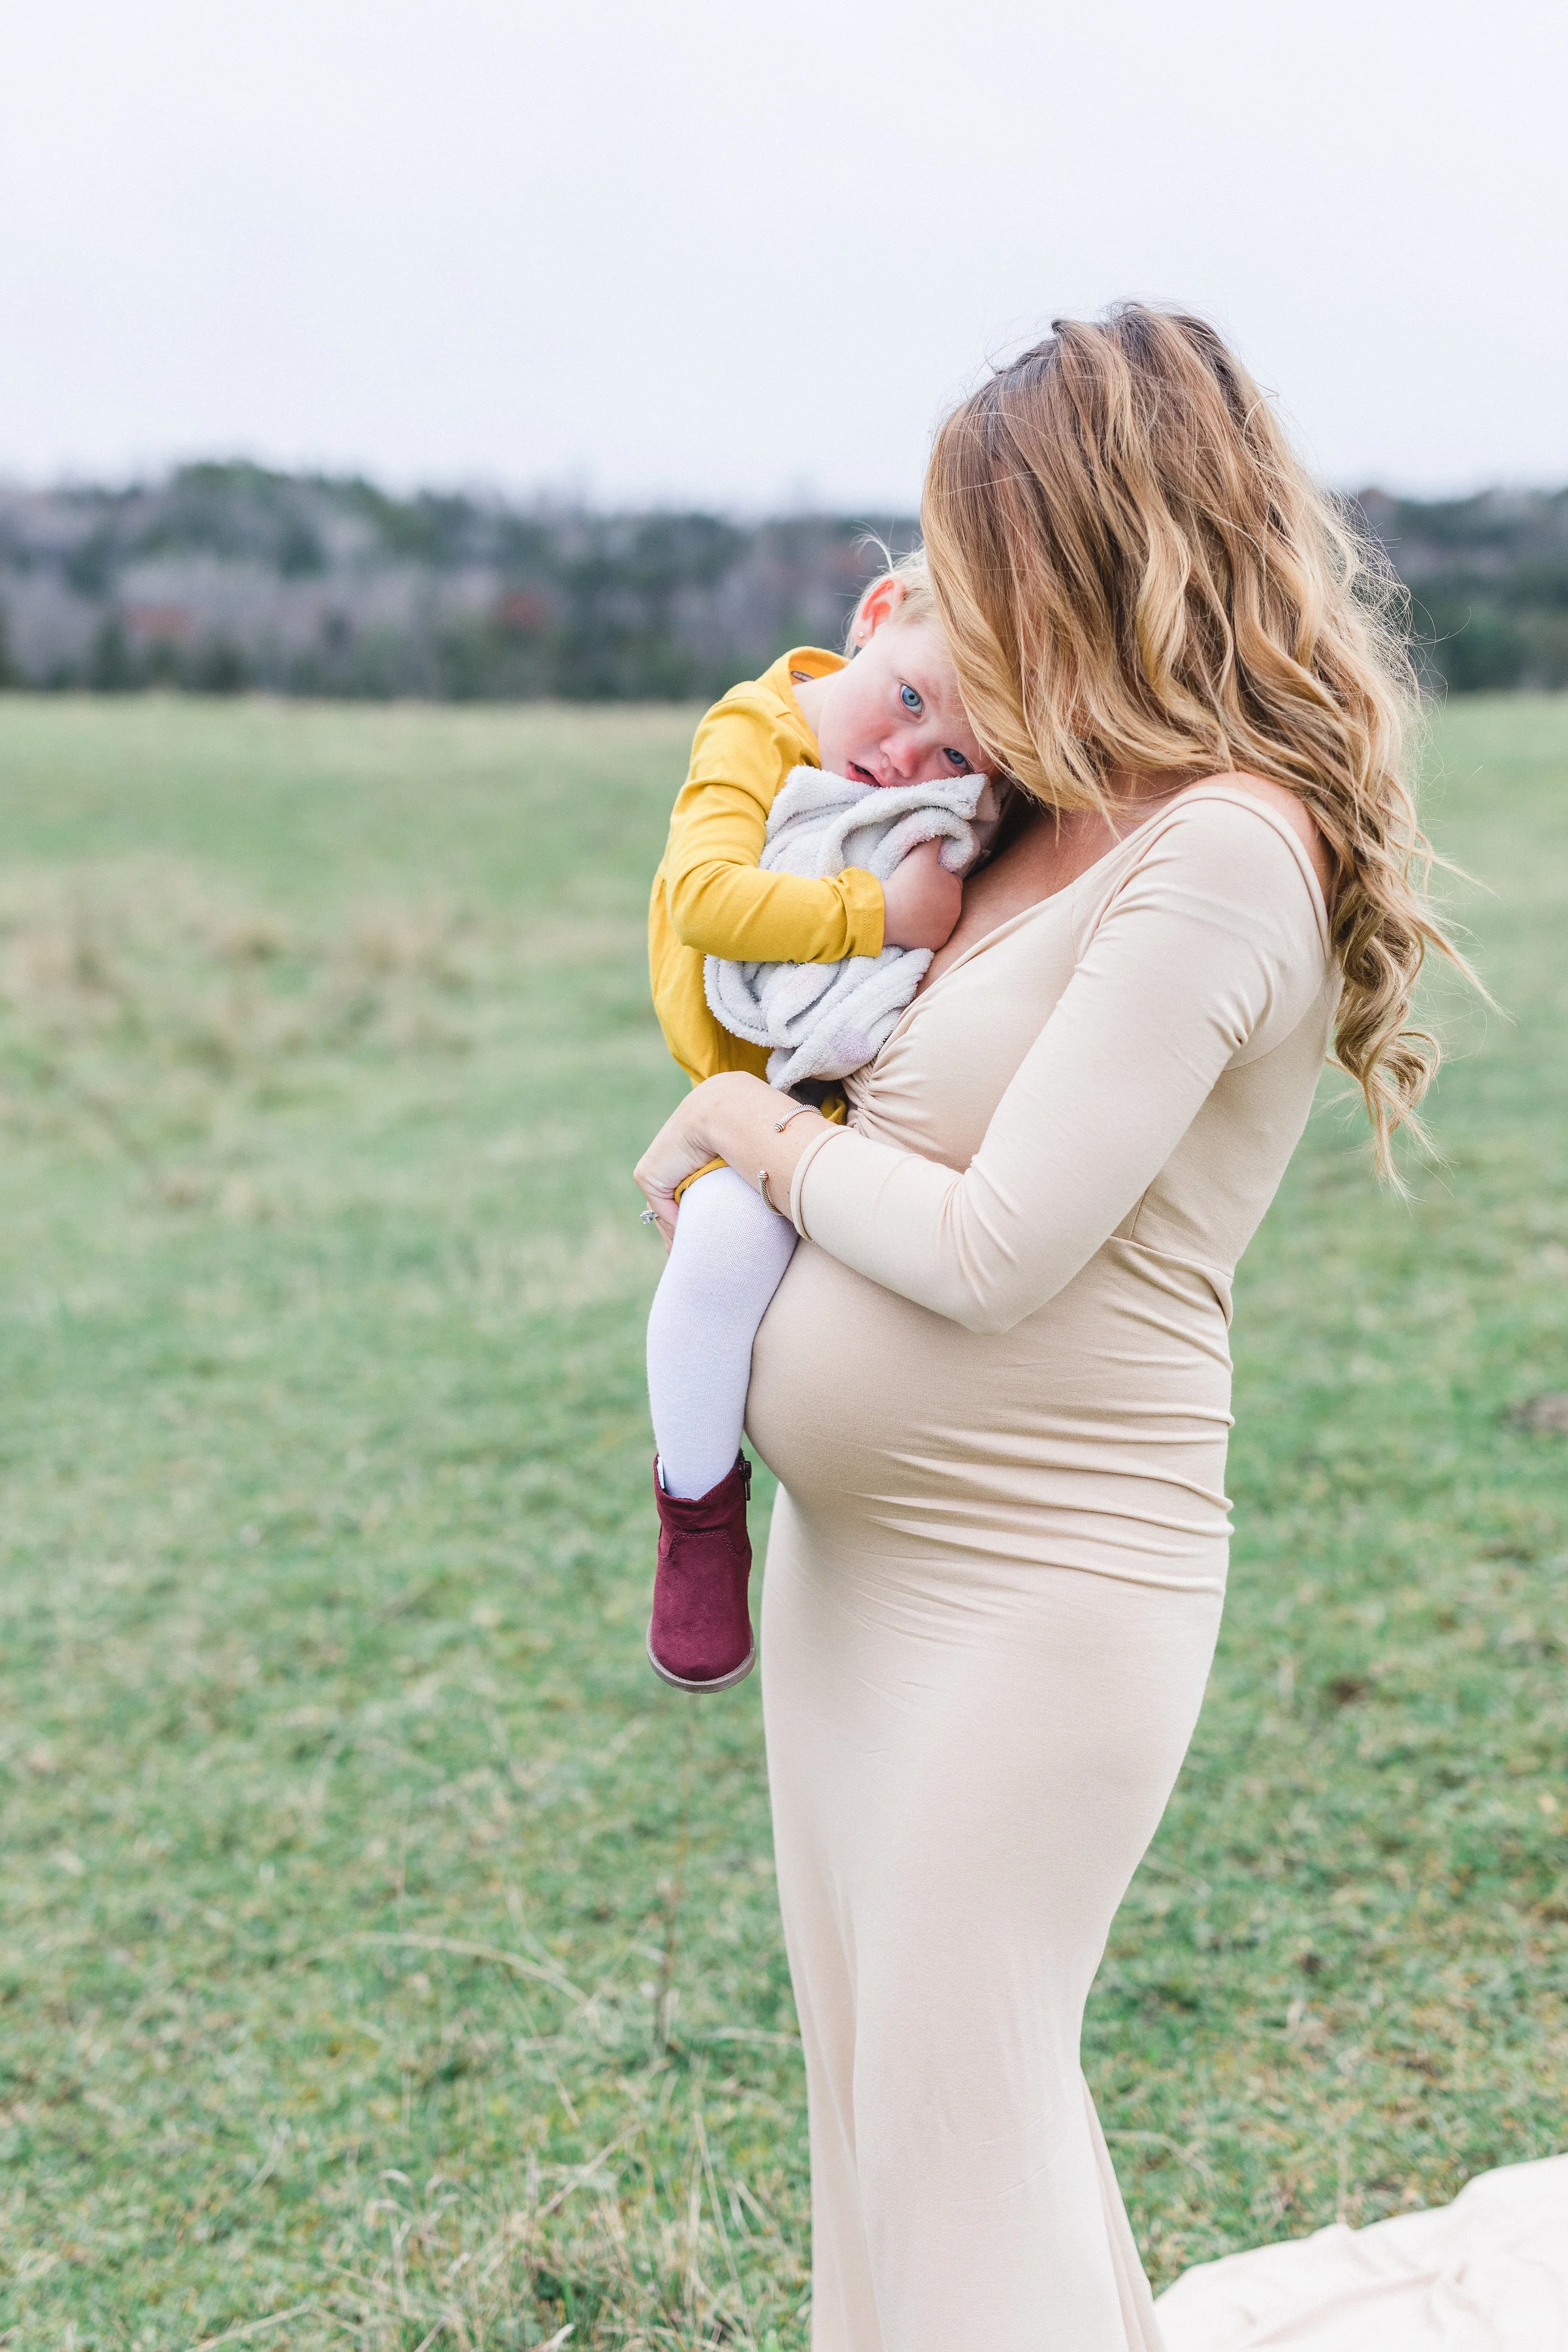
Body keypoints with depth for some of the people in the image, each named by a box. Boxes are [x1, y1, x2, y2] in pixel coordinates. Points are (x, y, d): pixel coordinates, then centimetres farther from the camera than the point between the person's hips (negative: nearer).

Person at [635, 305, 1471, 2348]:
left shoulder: (1228, 850, -19)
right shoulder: (1067, 819, 8)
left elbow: (998, 1250, -21)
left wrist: (772, 1141, -6)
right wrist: (734, 1135, 4)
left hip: (1031, 1591, -9)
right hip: (850, 1551, 9)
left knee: (961, 2102, 0)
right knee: (873, 2070, 19)